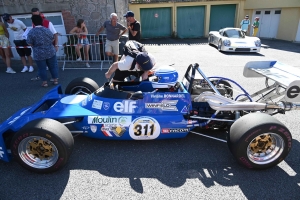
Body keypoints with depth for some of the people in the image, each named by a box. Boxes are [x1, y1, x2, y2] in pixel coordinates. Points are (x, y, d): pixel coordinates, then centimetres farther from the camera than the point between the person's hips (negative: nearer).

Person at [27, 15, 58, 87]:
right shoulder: (47, 30, -2)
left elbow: (30, 43, -5)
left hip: (39, 54, -2)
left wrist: (36, 44, 14)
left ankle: (45, 82, 14)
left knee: (42, 68, 8)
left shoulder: (31, 32, -9)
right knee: (53, 66, 12)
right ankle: (55, 80, 18)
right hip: (50, 52, 2)